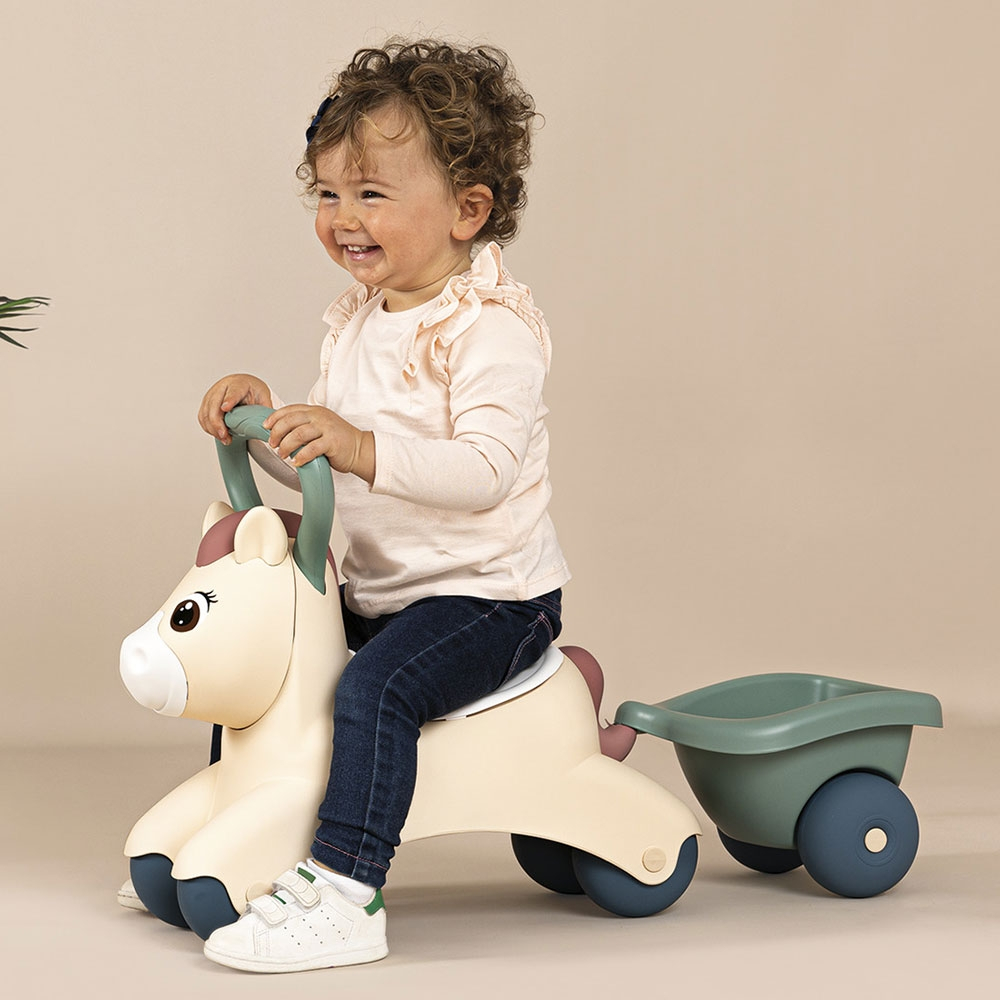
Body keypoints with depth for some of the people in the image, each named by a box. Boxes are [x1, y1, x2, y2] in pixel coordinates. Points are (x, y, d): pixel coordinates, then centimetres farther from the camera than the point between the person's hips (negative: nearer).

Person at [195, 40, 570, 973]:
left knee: (375, 685, -30)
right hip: (378, 592, 9)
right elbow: (323, 460, 14)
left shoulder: (490, 325, -18)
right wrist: (263, 418, -5)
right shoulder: (356, 320, 9)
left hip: (488, 592, -9)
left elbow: (485, 469, -31)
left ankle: (342, 895, -28)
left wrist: (361, 447, -39)